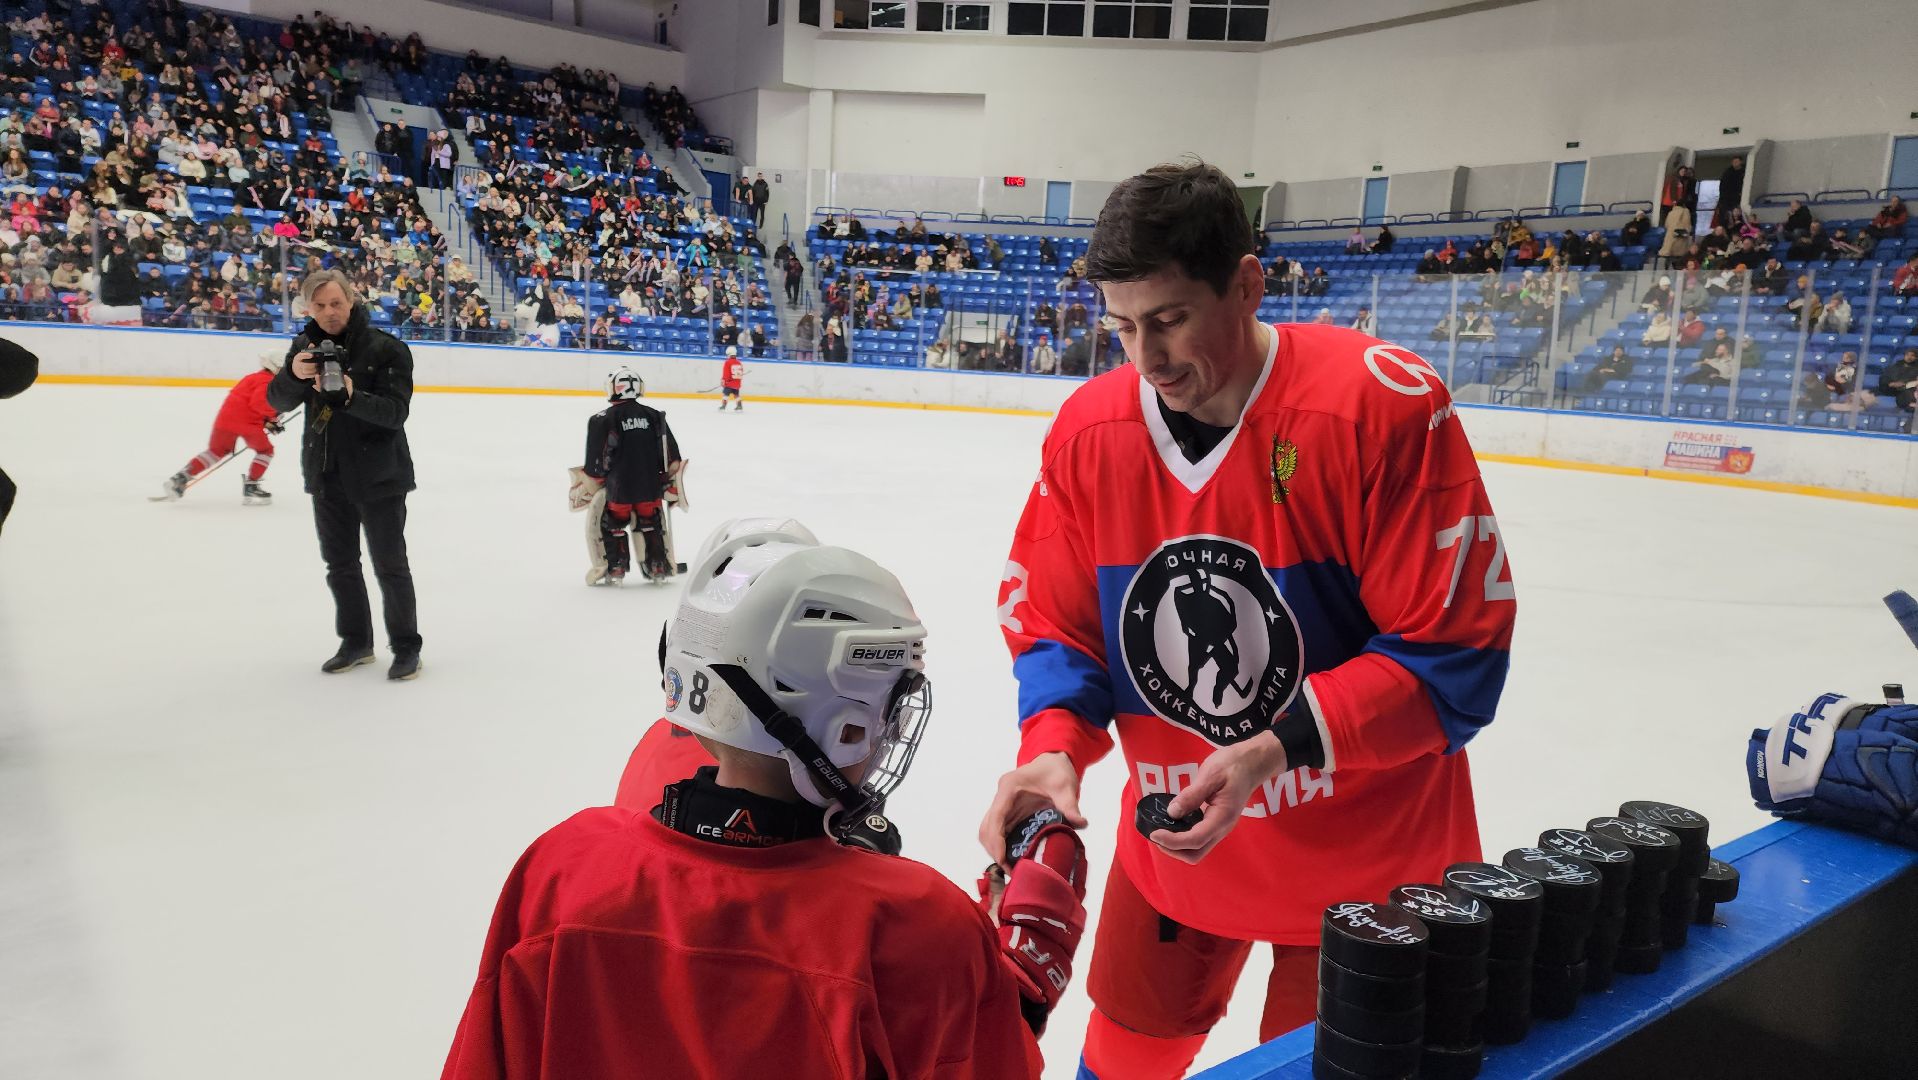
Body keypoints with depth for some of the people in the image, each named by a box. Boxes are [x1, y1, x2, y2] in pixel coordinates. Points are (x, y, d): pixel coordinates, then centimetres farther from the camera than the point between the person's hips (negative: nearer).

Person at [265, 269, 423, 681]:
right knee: (340, 563, 15)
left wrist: (352, 396, -37)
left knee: (389, 565, 2)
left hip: (378, 474, -5)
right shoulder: (305, 345, 4)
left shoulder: (386, 348, -12)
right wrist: (294, 374, -25)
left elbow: (396, 411, -20)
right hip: (327, 475, 6)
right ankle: (356, 642, 30)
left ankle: (406, 647, 15)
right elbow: (278, 401, -4)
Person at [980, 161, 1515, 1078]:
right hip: (1175, 833, 4)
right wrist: (1053, 743, -19)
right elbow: (1053, 621, 0)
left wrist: (1278, 749, -28)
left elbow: (1454, 648, -20)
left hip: (1363, 847, -3)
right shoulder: (1089, 430, -9)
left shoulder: (1385, 404, -23)